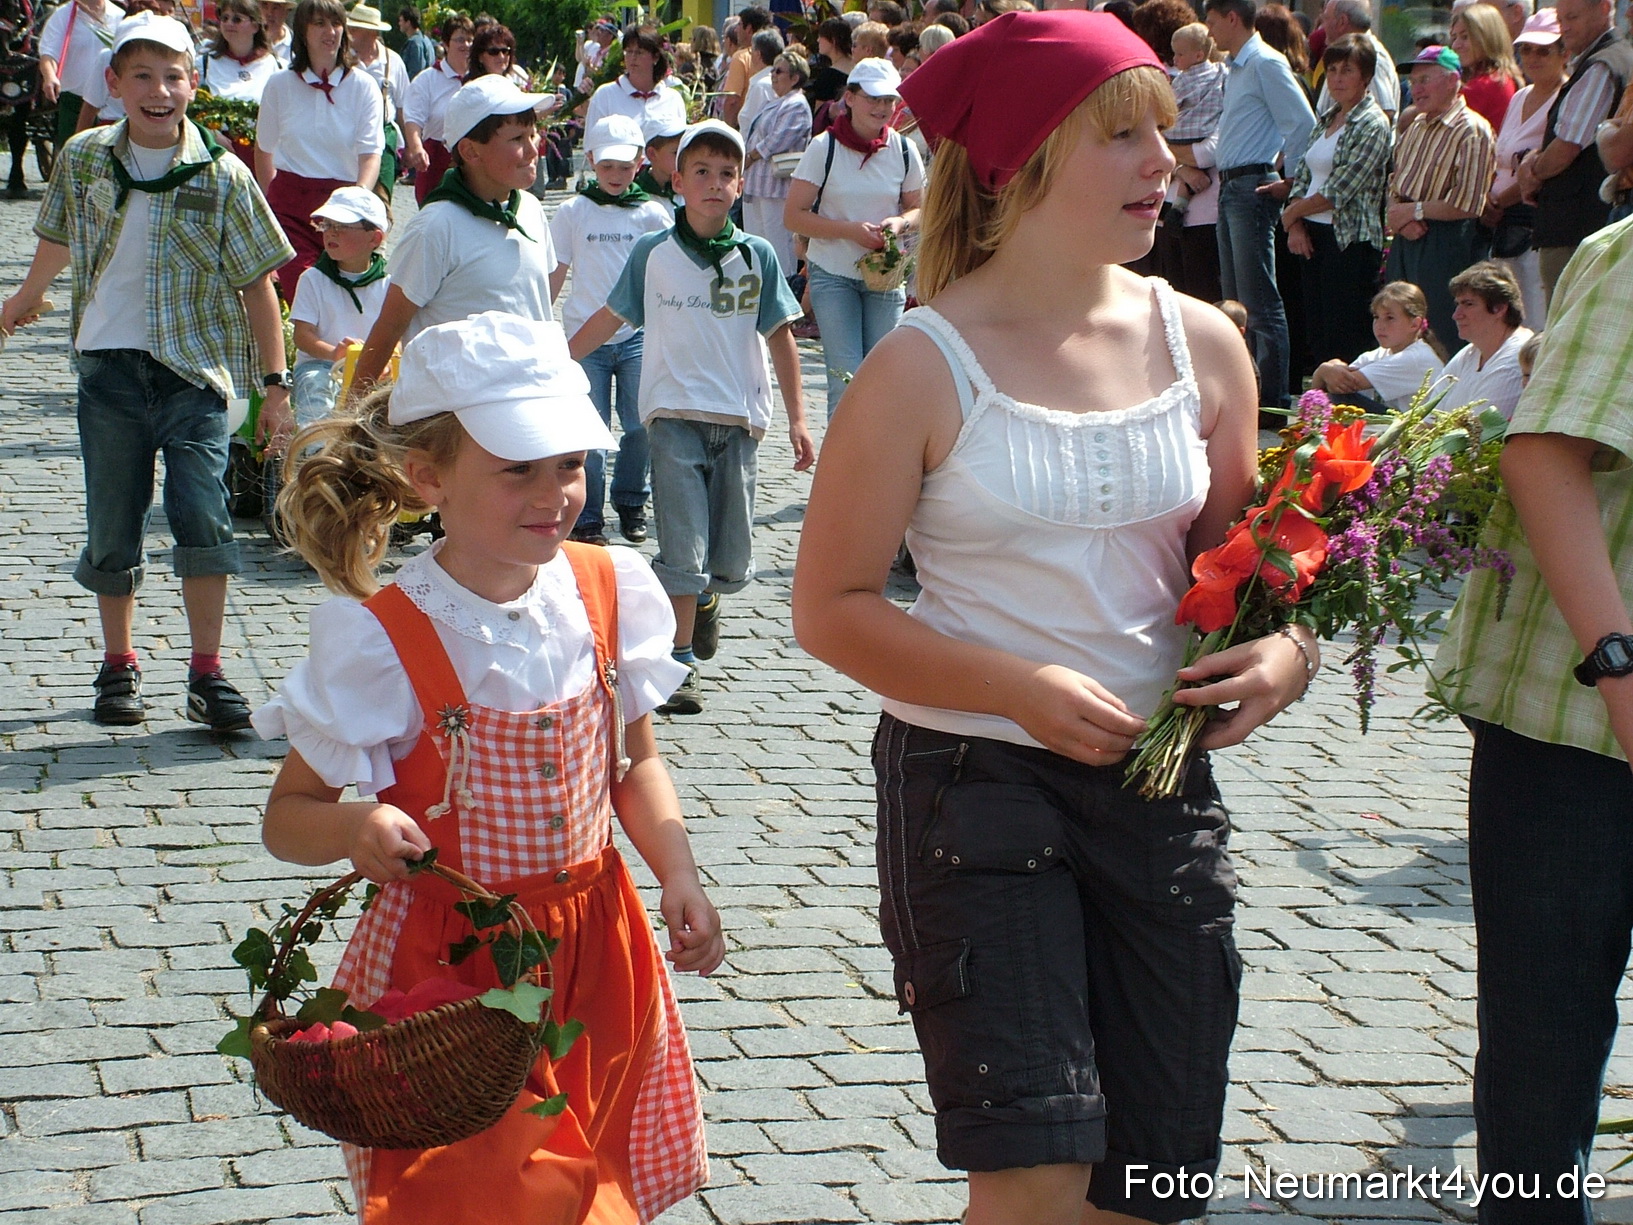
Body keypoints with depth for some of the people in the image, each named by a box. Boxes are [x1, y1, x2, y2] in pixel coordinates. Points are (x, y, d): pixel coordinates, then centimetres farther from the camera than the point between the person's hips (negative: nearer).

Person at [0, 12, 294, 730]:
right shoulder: (83, 160, 0)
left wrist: (276, 384, -4)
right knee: (112, 528, 7)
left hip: (194, 370, -2)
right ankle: (118, 668, 23)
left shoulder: (222, 176, -8)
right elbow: (58, 238, 21)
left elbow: (257, 284, -3)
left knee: (202, 516, -13)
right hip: (109, 367, 2)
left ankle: (206, 676, -5)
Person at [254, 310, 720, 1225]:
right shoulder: (382, 640, -15)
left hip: (595, 953, 4)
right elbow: (287, 814, -7)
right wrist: (353, 826, -28)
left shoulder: (608, 592, -2)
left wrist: (679, 876, -4)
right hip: (447, 967, -4)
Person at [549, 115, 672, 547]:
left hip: (638, 336, 1)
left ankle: (630, 501, 20)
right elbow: (554, 275, 10)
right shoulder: (573, 212, 4)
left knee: (641, 426, -2)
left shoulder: (652, 214, 5)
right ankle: (587, 518, 7)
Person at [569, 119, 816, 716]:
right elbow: (609, 319, 11)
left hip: (740, 420, 2)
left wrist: (797, 419, 4)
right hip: (675, 415, -2)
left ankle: (706, 599, 39)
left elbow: (779, 337, 7)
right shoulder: (653, 253, 2)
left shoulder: (757, 256, 4)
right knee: (682, 550, -9)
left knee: (732, 562, 7)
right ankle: (681, 664, -1)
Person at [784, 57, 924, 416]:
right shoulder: (825, 148, -7)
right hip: (833, 275, -3)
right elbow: (793, 215, -8)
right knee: (846, 377, -10)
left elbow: (917, 208, 13)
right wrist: (851, 230, -19)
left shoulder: (903, 150, 2)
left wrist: (900, 223, -11)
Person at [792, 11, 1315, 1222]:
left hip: (1157, 783, 5)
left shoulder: (1201, 344, 4)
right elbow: (832, 608, -8)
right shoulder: (926, 367, -9)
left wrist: (1284, 647, -6)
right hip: (976, 786, -5)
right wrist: (1023, 691, -20)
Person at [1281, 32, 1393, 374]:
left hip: (1350, 240, -8)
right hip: (1312, 236, 8)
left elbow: (1339, 190, -16)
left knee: (1343, 342, -7)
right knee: (1315, 334, 8)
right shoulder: (1326, 119, 15)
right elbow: (1302, 175, 15)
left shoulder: (1373, 124, -10)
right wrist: (1296, 225, -2)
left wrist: (1291, 213, -4)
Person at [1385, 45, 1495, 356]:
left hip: (1450, 247, -8)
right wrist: (1397, 217, -4)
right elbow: (1394, 187, 19)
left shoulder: (1471, 130, -11)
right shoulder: (1415, 127, 17)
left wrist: (1413, 210, -9)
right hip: (1408, 240, 8)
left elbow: (1466, 205, -18)